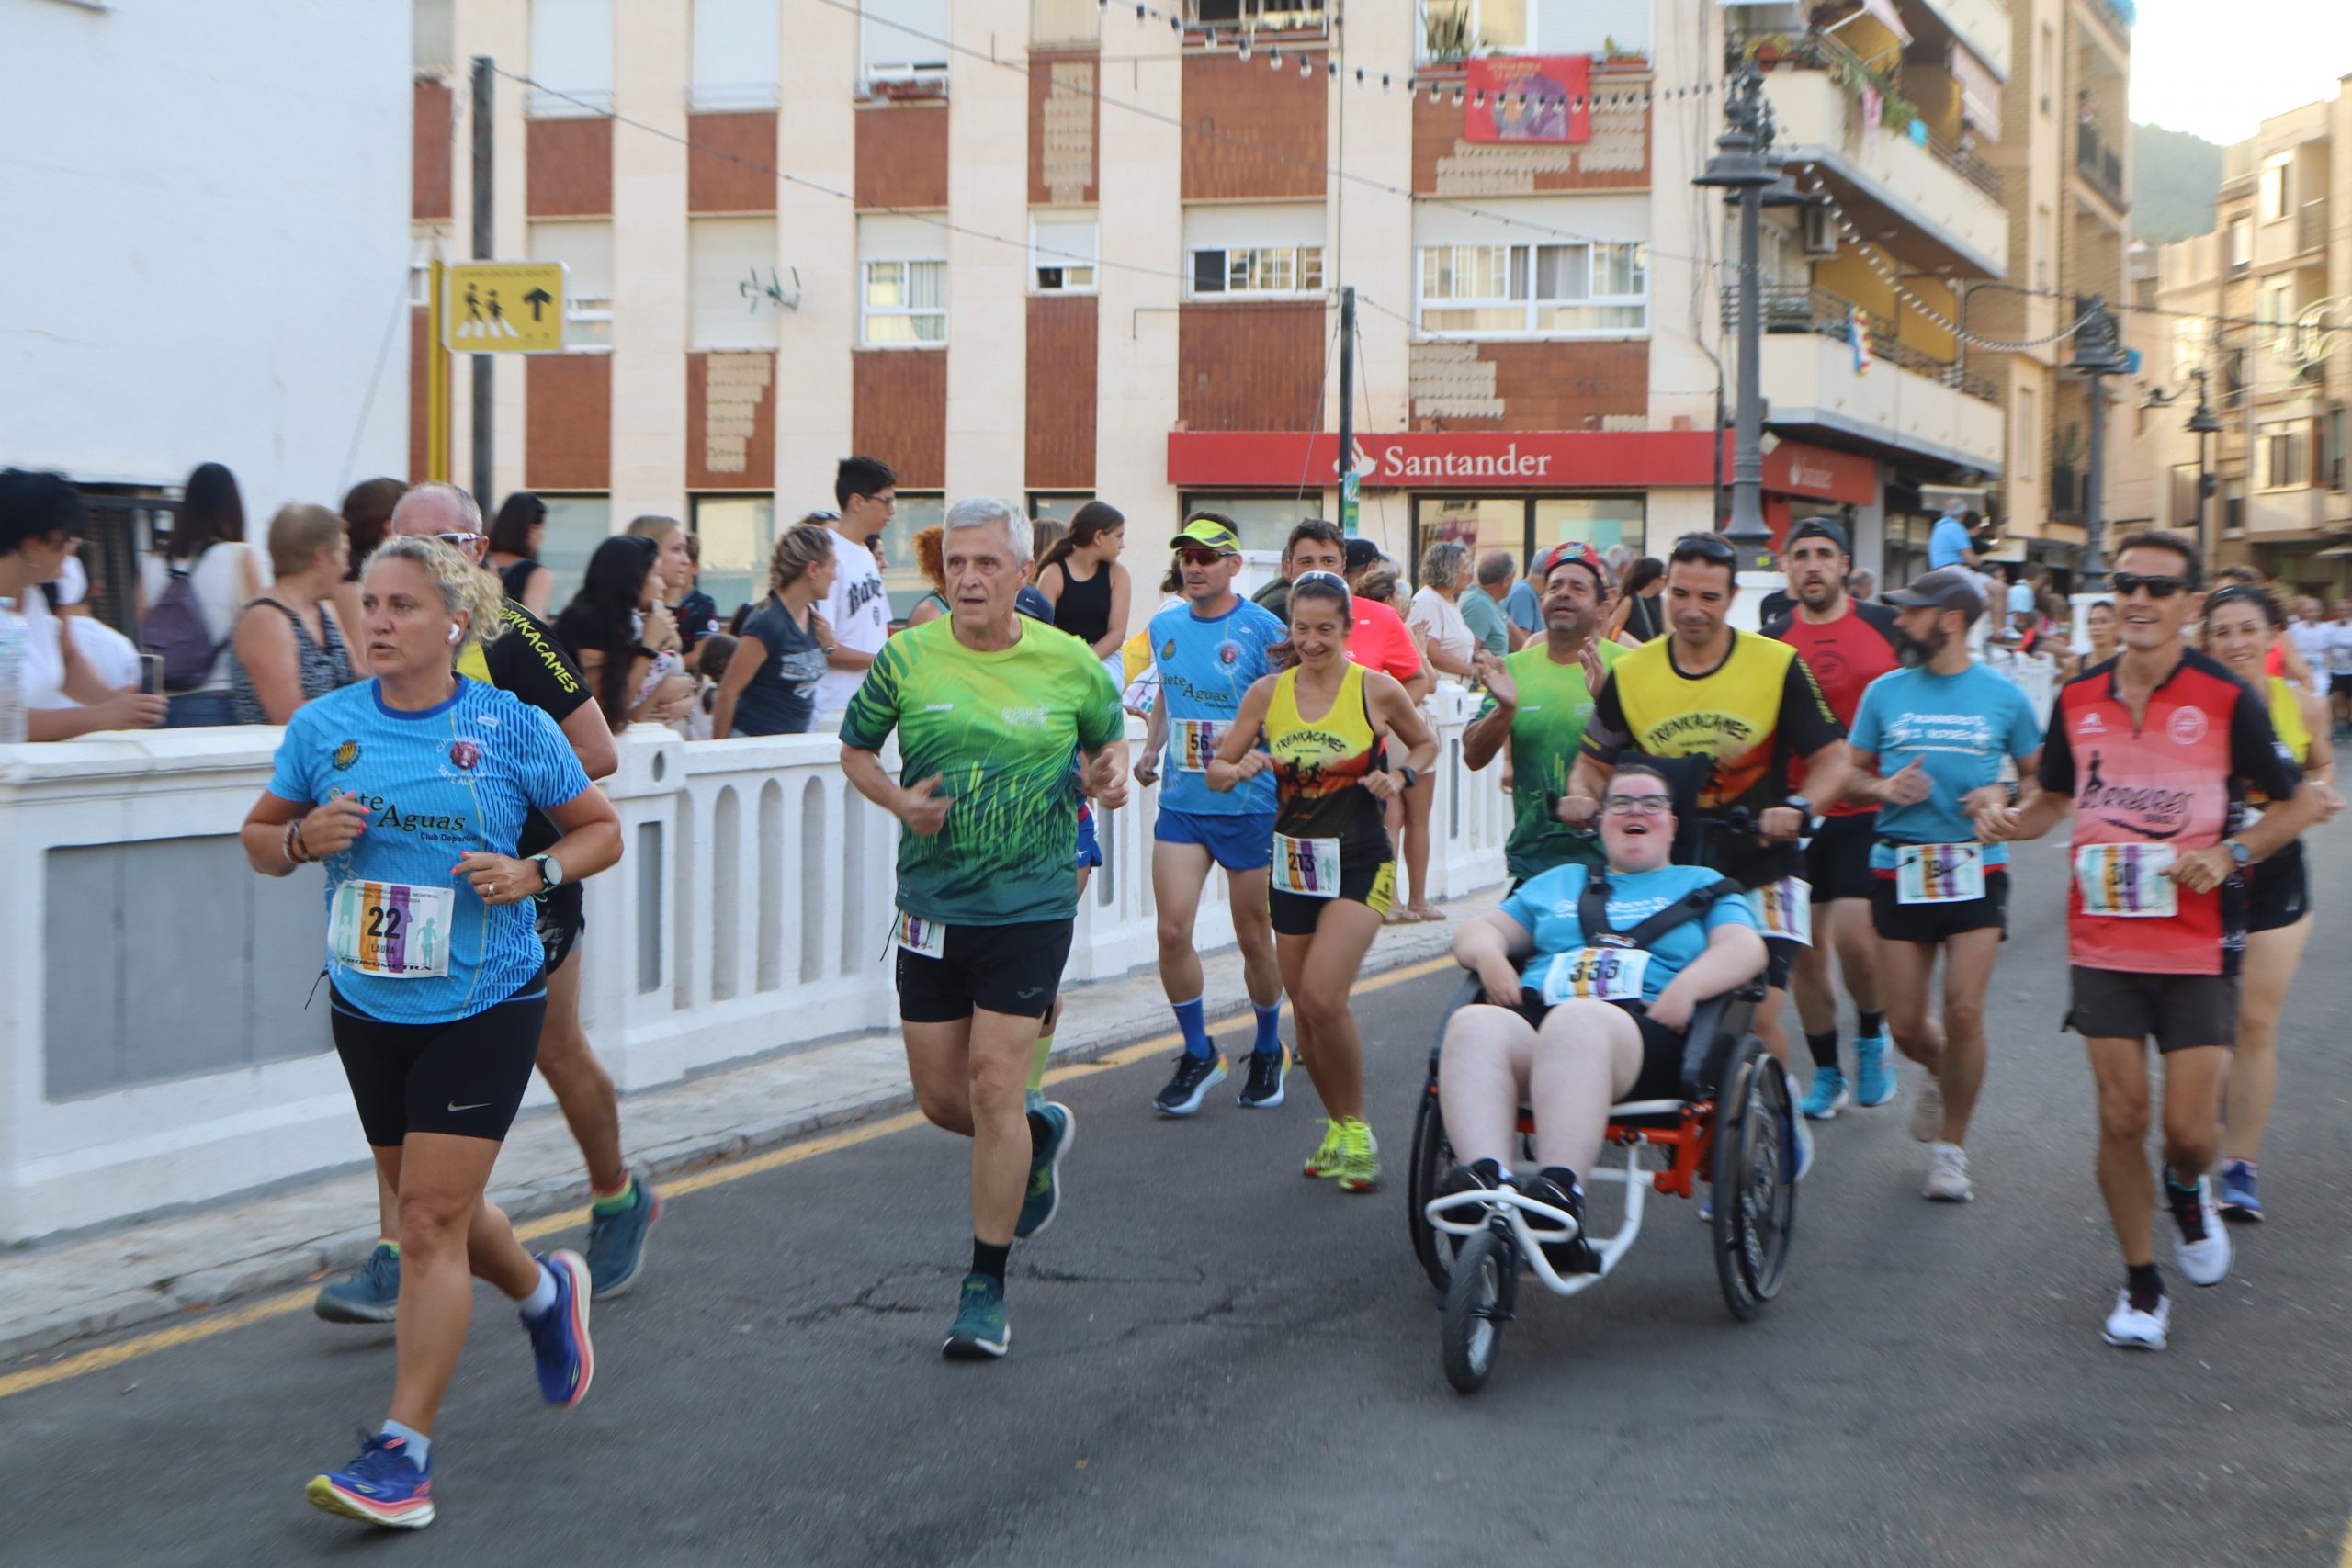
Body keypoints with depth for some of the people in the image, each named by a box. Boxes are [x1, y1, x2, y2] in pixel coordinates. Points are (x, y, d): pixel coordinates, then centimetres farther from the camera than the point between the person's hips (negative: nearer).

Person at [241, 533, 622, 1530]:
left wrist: (535, 871, -13)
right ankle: (545, 1291, 48)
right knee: (432, 1209, 17)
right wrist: (304, 836, -11)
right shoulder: (323, 726, 1)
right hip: (367, 1005, 4)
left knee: (430, 1222, -9)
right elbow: (259, 841, 11)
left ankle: (402, 1452, -4)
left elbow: (603, 829, 6)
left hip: (483, 1006, -4)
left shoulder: (513, 728, -6)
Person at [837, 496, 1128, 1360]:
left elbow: (1110, 734, 16)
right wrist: (897, 800, -9)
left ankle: (986, 1286, 5)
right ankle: (1040, 1136, 42)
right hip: (930, 905, 3)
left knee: (993, 1087, -8)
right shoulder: (907, 658, -2)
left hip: (1029, 905, -3)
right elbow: (856, 748, 11)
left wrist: (1112, 772, -7)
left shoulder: (1071, 664, -2)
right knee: (939, 1097, 7)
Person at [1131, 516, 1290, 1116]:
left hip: (1250, 806, -4)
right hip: (1181, 802, 4)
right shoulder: (1165, 626, 7)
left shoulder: (1263, 630, -9)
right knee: (1172, 931, -7)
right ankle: (1198, 1054, 12)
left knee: (1254, 937, 8)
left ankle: (1268, 1050, 30)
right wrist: (1150, 750, 10)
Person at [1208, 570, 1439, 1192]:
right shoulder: (1267, 692, 1)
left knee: (1323, 998, -19)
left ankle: (1356, 1133, -2)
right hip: (1292, 862, 4)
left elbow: (1427, 743, 12)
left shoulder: (1378, 690, -6)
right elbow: (1216, 769, 7)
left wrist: (1399, 778, -8)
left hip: (1359, 864, -4)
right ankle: (1338, 1129, 29)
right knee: (1306, 1011, 9)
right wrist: (1241, 770, -15)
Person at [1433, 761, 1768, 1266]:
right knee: (1472, 1025, -35)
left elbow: (1745, 948, 11)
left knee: (1576, 1022, -41)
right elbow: (1481, 929, 31)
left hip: (1644, 1026, -3)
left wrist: (1686, 987, -9)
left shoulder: (1702, 886, 29)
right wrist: (1489, 956, 6)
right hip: (1534, 1011, 3)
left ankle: (1559, 1189, -59)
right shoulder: (1556, 882, 38)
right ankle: (1486, 1181, -56)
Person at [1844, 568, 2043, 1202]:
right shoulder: (1885, 692, 5)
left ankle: (1951, 1147, 7)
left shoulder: (2002, 696, 2)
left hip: (1976, 870, -2)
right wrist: (1883, 788, -9)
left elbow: (2038, 774, 11)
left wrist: (2004, 797, -9)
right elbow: (1851, 770, 12)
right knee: (1906, 1025, 2)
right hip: (1899, 870, 2)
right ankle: (1945, 1075, 39)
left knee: (1963, 1012, -12)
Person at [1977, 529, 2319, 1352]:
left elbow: (2298, 803, 0)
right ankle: (2140, 1284, 17)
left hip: (2199, 945, -2)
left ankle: (2188, 1191, 34)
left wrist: (2230, 854, -17)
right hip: (2103, 941, 3)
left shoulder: (2226, 697, -7)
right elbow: (2055, 798, 18)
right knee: (2120, 1118, 1)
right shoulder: (2077, 698, 4)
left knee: (2190, 1128, -4)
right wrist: (2008, 820, -4)